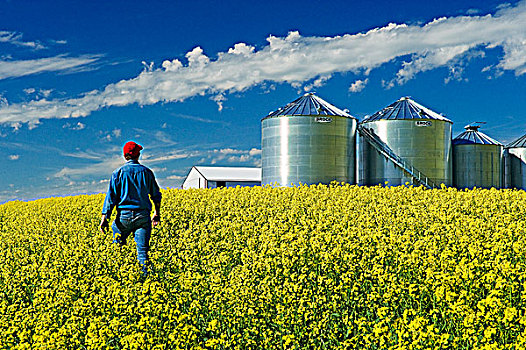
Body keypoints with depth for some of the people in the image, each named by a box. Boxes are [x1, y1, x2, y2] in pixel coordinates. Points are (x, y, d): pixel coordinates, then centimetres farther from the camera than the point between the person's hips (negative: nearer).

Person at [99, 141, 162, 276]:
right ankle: (145, 274, -7)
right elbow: (156, 195, 14)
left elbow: (111, 196, -4)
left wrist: (104, 218, -2)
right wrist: (157, 213, 28)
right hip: (143, 216, 1)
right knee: (142, 250, -1)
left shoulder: (118, 173, 1)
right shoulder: (146, 172, 5)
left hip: (124, 215, -1)